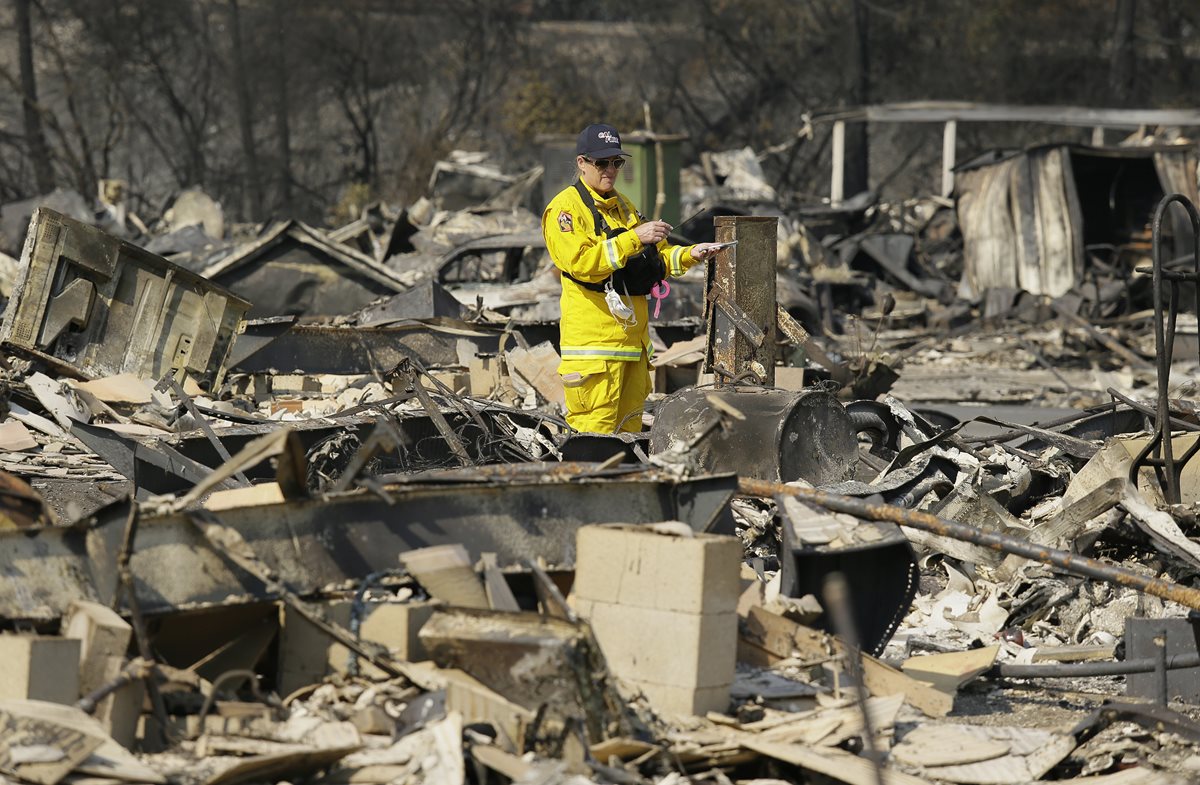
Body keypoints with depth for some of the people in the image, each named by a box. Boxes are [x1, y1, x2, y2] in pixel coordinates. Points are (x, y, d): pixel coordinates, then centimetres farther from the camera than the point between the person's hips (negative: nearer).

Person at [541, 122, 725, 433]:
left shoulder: (623, 206, 21)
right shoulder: (564, 208, -6)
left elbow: (654, 259, 23)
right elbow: (582, 262, -21)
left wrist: (688, 255, 5)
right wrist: (634, 238, -24)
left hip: (632, 335, 8)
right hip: (592, 335, -8)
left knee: (629, 424, 10)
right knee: (596, 425, -11)